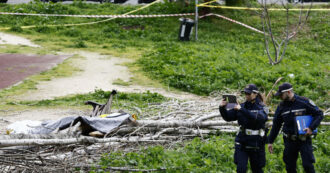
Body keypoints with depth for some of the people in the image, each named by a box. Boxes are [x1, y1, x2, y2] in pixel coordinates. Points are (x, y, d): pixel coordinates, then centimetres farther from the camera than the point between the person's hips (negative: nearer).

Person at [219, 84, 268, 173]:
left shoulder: (261, 107, -5)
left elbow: (258, 118, -27)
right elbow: (228, 117, 1)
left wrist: (241, 110, -34)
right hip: (242, 142, 2)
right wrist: (222, 108, -19)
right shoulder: (242, 106, 4)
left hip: (256, 143, -2)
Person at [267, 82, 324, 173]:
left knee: (307, 165, -9)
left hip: (304, 139, -4)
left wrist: (311, 128, -16)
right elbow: (276, 125, 13)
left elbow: (319, 114, -2)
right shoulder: (281, 106, 5)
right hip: (289, 141, 4)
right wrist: (270, 141, 11)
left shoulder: (304, 102, -6)